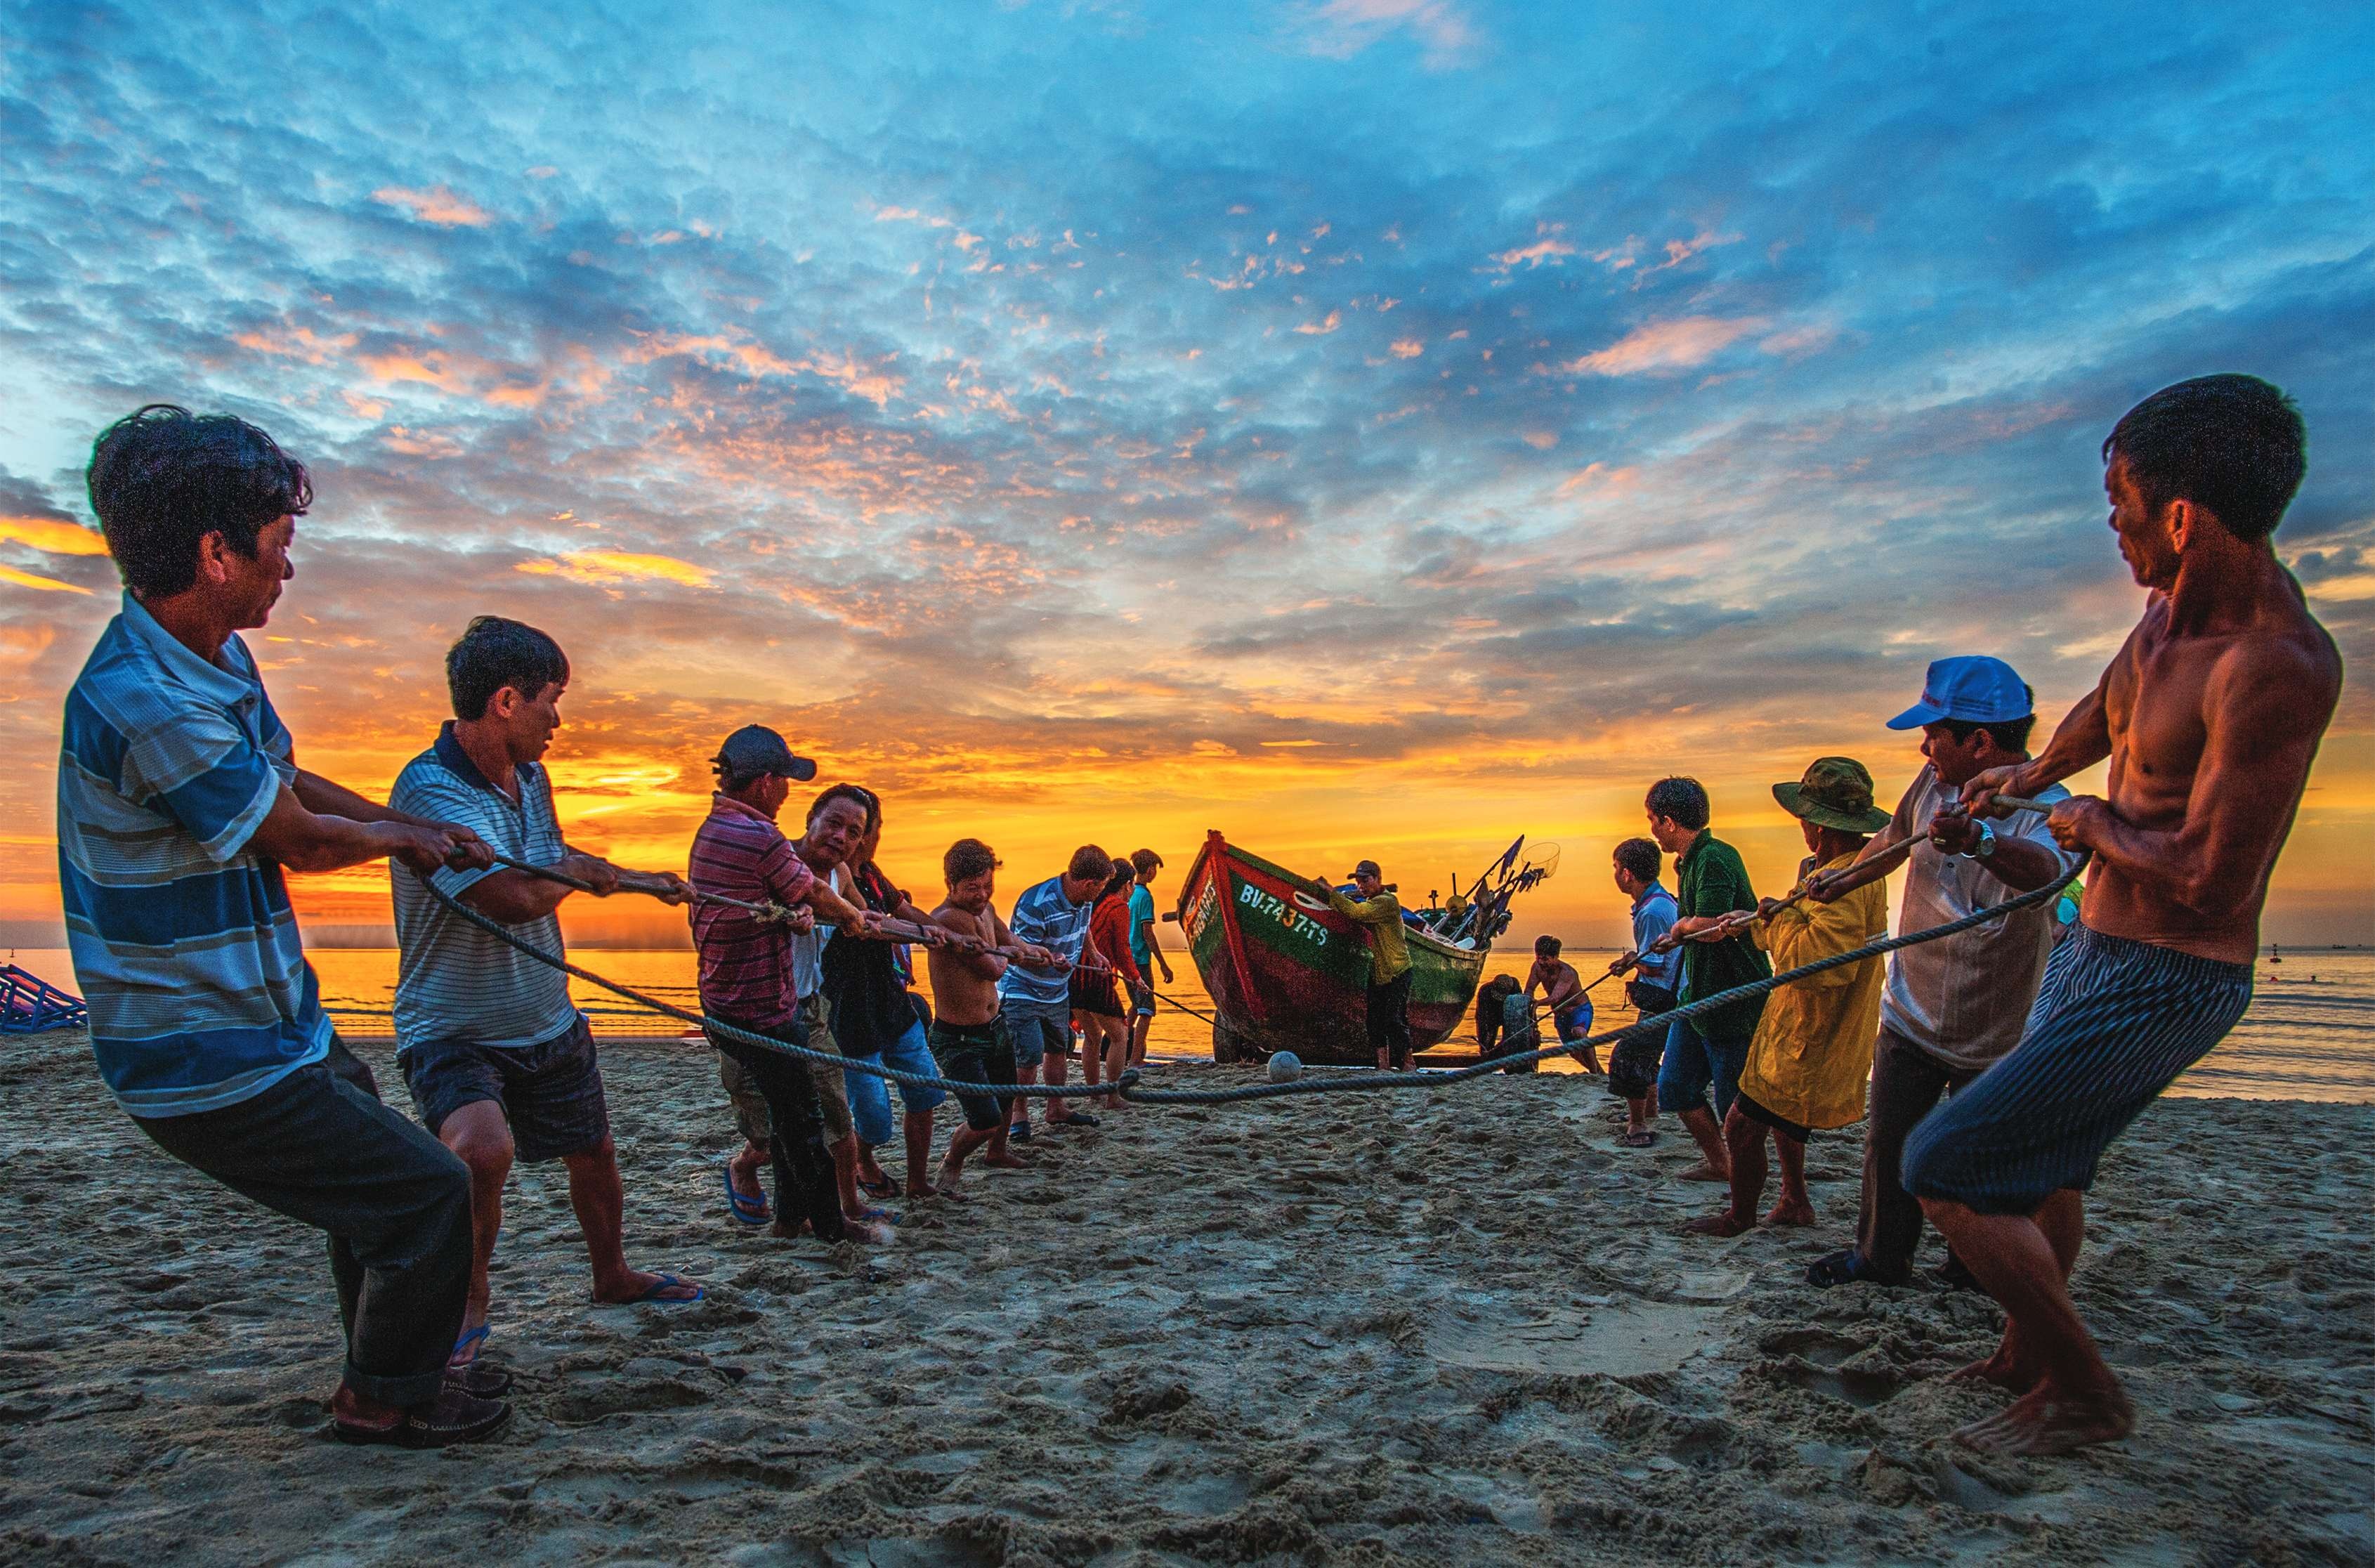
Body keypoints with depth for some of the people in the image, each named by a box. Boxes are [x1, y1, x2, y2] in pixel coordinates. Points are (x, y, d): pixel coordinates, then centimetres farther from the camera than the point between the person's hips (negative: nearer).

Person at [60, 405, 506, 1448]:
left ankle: (389, 1375, 44)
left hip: (274, 1021, 10)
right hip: (215, 1064, -10)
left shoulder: (219, 658, 3)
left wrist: (419, 832, 15)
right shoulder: (141, 702, -29)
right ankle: (386, 1401, 21)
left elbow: (289, 781, 20)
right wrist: (394, 834, 3)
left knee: (375, 1178, 25)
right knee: (424, 1193, -3)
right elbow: (300, 838, -17)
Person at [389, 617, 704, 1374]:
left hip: (548, 1022, 8)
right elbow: (513, 896, -35)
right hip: (453, 1029, -8)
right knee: (483, 1147, -32)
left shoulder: (530, 778, 3)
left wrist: (644, 881, 28)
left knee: (593, 1152, 20)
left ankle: (613, 1275, 45)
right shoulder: (428, 789, -25)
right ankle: (467, 1302, -5)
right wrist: (579, 870, -14)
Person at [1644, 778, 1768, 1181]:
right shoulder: (1690, 861, 13)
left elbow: (1708, 925, -29)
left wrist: (1679, 925, -12)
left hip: (1732, 998, -10)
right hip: (1697, 993, 10)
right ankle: (1717, 1163, 29)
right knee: (1674, 1088, 13)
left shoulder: (1714, 859, -19)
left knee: (1734, 1102, 1)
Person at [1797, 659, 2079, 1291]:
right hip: (1910, 1013, 5)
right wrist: (1839, 882, 30)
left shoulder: (2046, 806, -23)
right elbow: (1894, 839, 18)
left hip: (1994, 1032, -5)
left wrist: (1979, 840, -67)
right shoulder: (1935, 780, -3)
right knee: (1889, 1142, 9)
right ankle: (1881, 1255, 27)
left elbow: (2041, 866, -47)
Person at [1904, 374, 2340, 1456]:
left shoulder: (2277, 666, -29)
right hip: (2096, 951, 10)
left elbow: (2213, 883, -29)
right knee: (2045, 1162, 26)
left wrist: (2093, 823, -12)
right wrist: (2032, 775, 37)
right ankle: (2028, 1355, 47)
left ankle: (2083, 1394, 11)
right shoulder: (2169, 603, 1)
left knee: (1943, 1168, -9)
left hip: (2160, 982, -10)